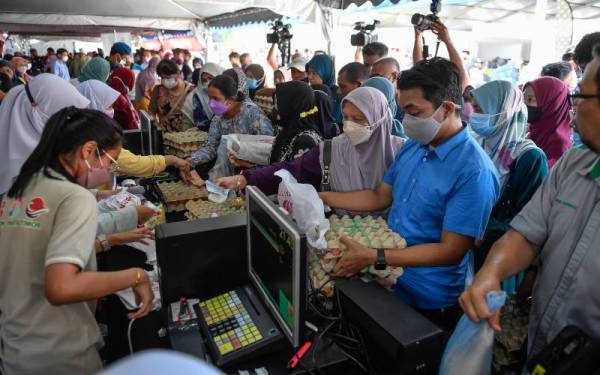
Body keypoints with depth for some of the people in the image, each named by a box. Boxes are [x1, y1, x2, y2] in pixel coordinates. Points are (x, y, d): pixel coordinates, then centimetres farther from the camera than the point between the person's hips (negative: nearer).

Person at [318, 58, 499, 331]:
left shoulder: (474, 172, -24)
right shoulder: (412, 146, 1)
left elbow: (451, 251, -24)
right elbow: (381, 197, 8)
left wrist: (374, 257, -29)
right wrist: (321, 198, 2)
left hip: (428, 303, -6)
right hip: (389, 281, 7)